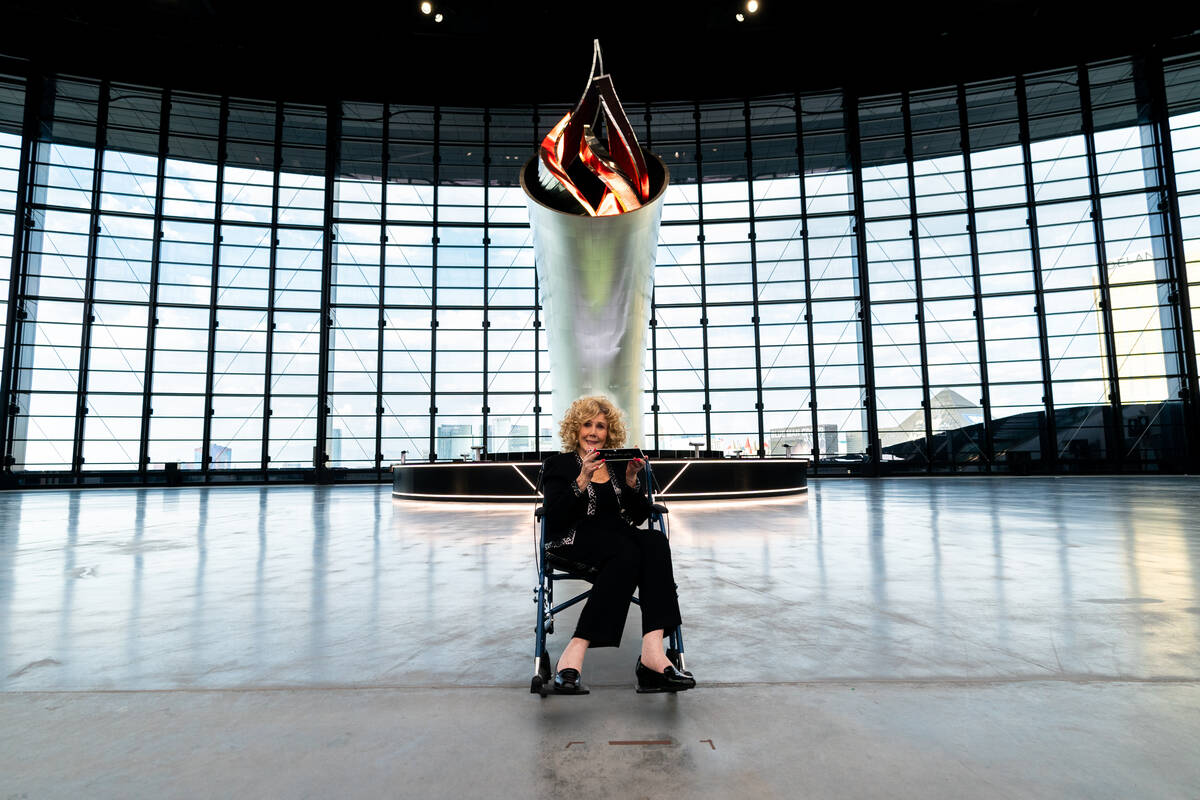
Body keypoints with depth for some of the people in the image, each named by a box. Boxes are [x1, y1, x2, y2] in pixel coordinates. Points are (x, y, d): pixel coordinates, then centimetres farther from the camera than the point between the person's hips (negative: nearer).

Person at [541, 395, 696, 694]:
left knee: (656, 542, -29)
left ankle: (653, 650, -40)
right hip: (574, 540, -4)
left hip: (620, 538, 4)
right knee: (627, 552, -35)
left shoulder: (618, 465, 20)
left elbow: (639, 516, 10)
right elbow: (554, 518, -7)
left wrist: (631, 479, -5)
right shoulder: (559, 464, 9)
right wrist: (583, 479, -18)